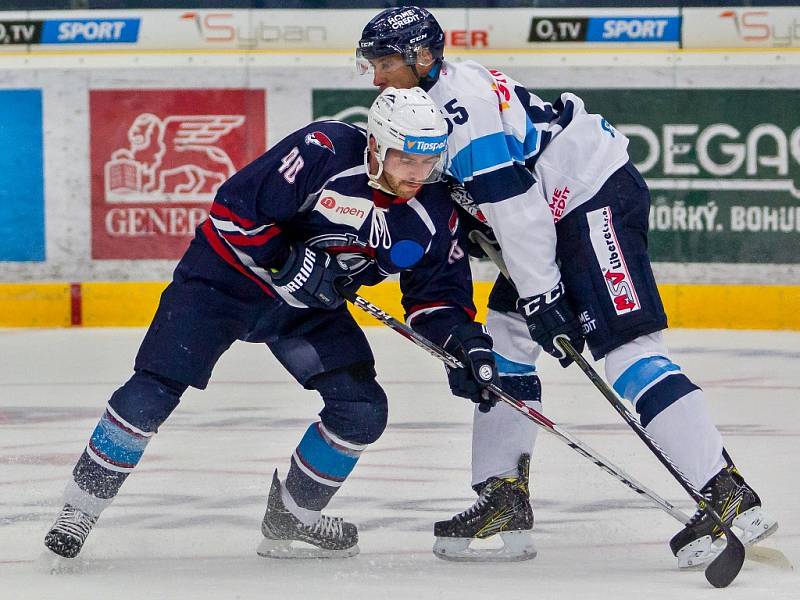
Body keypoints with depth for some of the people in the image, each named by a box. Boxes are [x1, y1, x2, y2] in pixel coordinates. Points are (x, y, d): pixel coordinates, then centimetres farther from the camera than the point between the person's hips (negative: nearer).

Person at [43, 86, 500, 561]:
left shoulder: (434, 213, -11)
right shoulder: (324, 152, -29)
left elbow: (438, 291, 0)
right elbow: (235, 208, -26)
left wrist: (465, 341, -18)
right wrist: (291, 264, -29)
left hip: (310, 307, 5)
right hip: (230, 275, -5)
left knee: (363, 410, -6)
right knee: (154, 393, -13)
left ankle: (291, 520, 14)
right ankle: (80, 508, 1)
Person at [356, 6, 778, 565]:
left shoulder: (460, 105, -18)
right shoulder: (435, 98, 15)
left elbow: (514, 202, -23)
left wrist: (542, 299, -22)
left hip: (598, 198, -11)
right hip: (561, 209, 11)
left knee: (625, 348, -18)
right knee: (506, 337, 10)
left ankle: (730, 498, -24)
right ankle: (504, 497, 14)